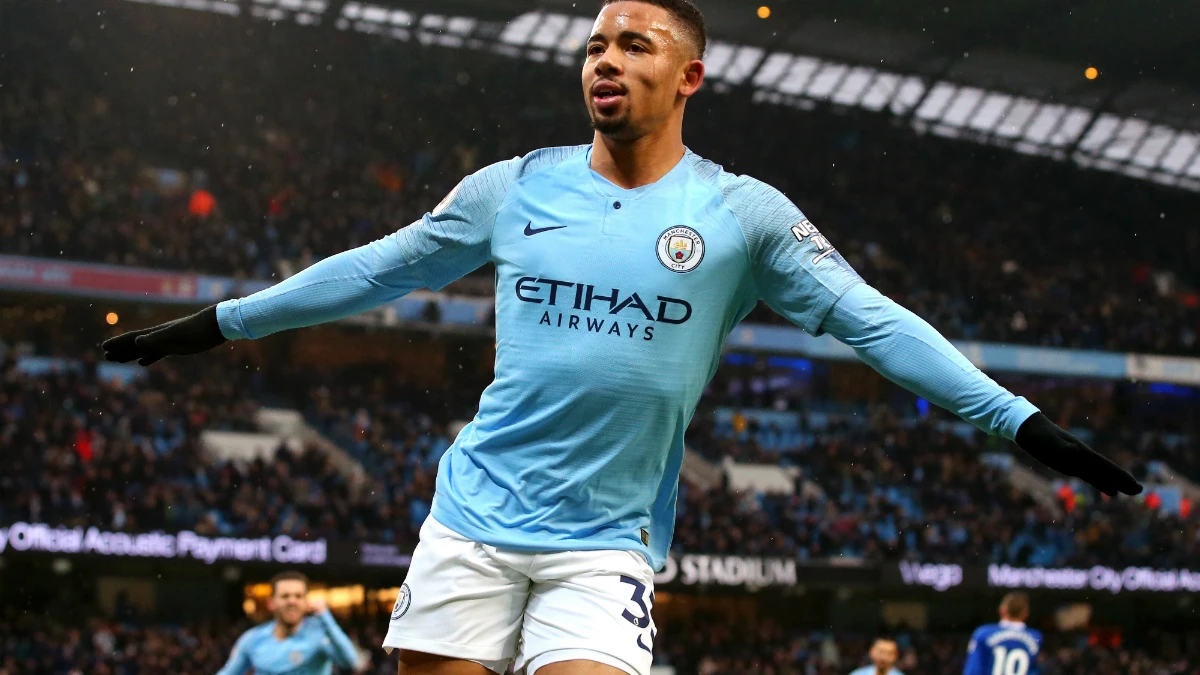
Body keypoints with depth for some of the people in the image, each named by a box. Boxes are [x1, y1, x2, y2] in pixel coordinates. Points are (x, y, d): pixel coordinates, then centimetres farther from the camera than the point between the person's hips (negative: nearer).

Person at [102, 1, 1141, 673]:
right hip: (472, 520, 2)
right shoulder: (515, 188, 4)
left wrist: (1022, 422, -11)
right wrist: (217, 325, 18)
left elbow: (872, 320, -4)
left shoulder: (743, 214, -2)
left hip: (606, 545, -2)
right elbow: (377, 269, 15)